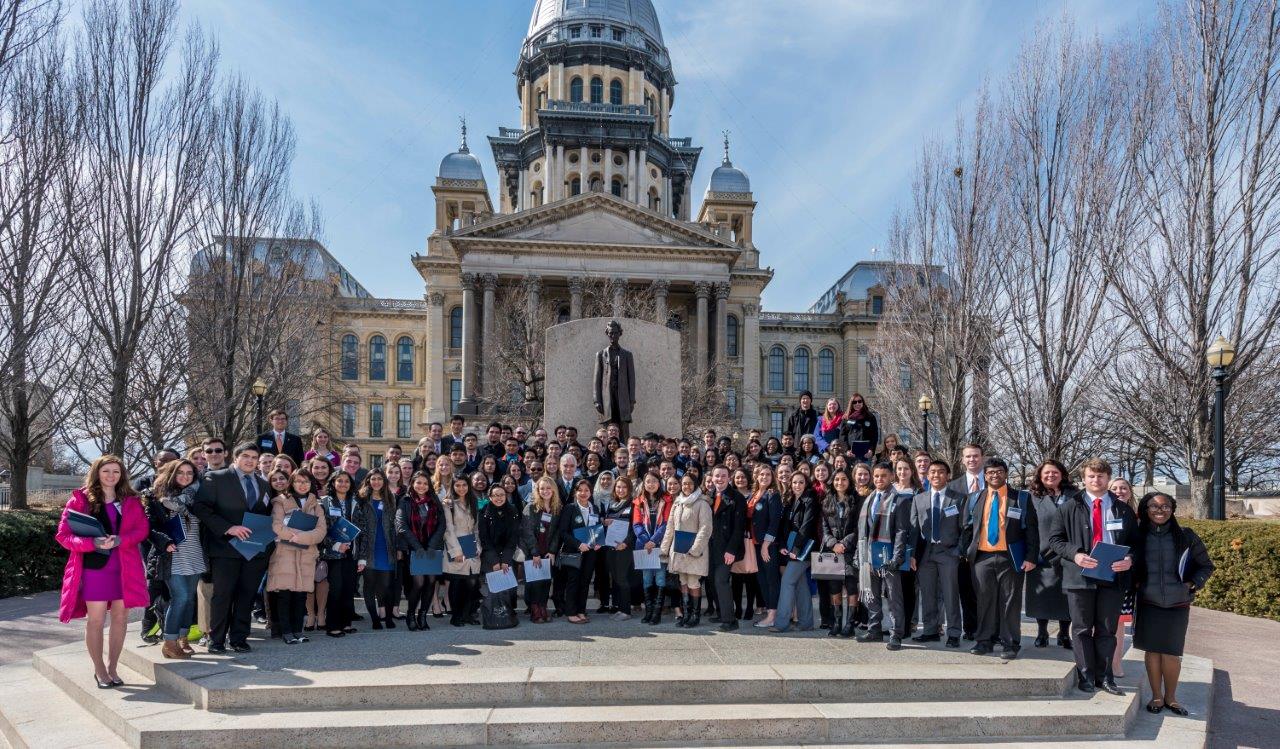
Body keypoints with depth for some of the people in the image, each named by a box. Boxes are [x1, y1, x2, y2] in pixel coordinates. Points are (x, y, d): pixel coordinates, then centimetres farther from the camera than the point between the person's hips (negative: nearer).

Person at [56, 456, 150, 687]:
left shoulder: (131, 500, 8)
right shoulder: (80, 499, 0)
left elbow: (143, 528, 1)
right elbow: (64, 535, -3)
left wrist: (119, 540, -17)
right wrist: (94, 543, -19)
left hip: (125, 567, 3)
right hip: (94, 567, -3)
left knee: (120, 618, 7)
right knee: (96, 620, 2)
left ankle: (112, 667, 21)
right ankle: (99, 670, 17)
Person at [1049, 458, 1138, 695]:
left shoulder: (1123, 510, 8)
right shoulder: (1069, 507, 3)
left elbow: (1135, 542, 11)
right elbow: (1055, 539, 2)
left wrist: (1130, 559, -10)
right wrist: (1075, 554, -15)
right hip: (1080, 577, -1)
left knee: (1107, 630, 9)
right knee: (1082, 629, 6)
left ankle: (1104, 676, 20)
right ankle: (1086, 677, 15)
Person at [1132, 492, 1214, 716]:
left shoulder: (1186, 537, -2)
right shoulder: (1139, 537, 0)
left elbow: (1206, 566, 10)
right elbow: (1130, 567, 16)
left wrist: (1191, 584, -3)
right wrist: (1136, 584, 2)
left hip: (1177, 605, -1)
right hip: (1148, 605, 1)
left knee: (1171, 653, 2)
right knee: (1152, 651, 5)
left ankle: (1170, 697, 20)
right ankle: (1156, 696, 19)